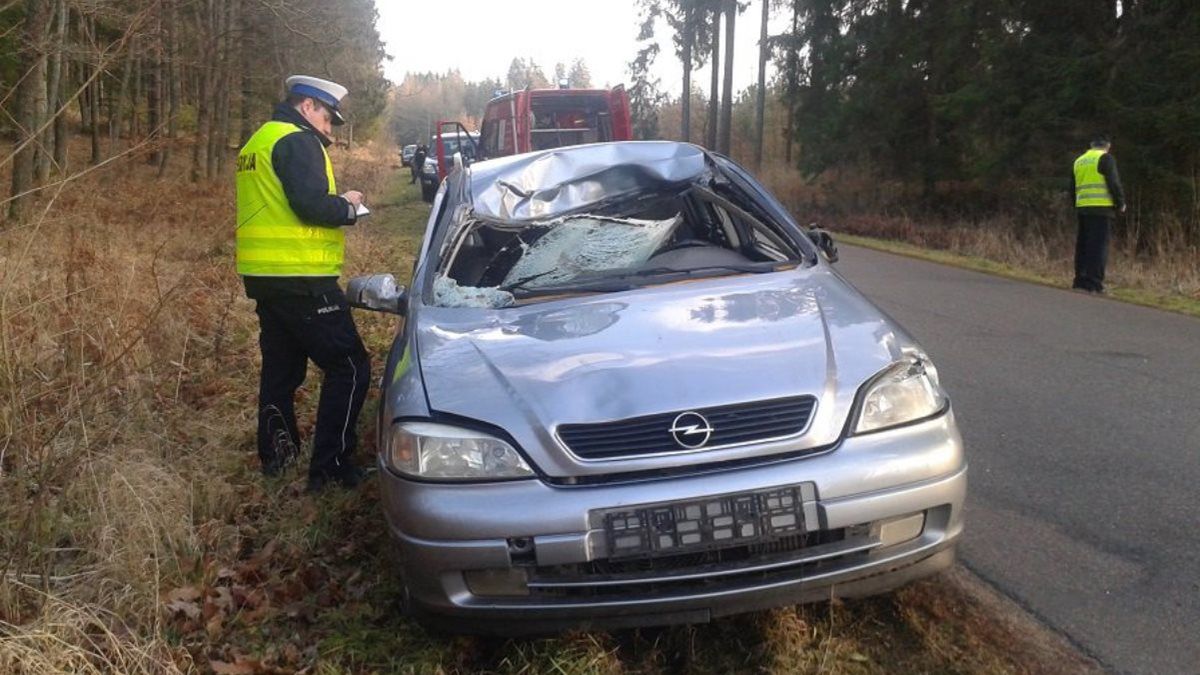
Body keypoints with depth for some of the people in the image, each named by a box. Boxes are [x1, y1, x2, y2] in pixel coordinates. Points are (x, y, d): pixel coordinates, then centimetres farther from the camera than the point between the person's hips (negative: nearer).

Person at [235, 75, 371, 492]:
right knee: (349, 367, -5)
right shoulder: (297, 141, -10)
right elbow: (311, 205, -22)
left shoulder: (259, 141, 21)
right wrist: (347, 205, -3)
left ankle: (275, 454, 27)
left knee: (281, 365, 19)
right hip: (300, 278, -10)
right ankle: (329, 467, -5)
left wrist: (335, 205, 15)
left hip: (262, 276, 10)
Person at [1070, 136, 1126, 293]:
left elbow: (1073, 188, 20)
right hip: (1102, 208, -7)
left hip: (1082, 208, 7)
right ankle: (1093, 283, -11)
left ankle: (1080, 280, 13)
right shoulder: (1105, 159, -3)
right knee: (1098, 245, -7)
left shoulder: (1079, 161, 18)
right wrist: (1120, 203, 0)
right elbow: (1114, 183, -10)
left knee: (1082, 245, 11)